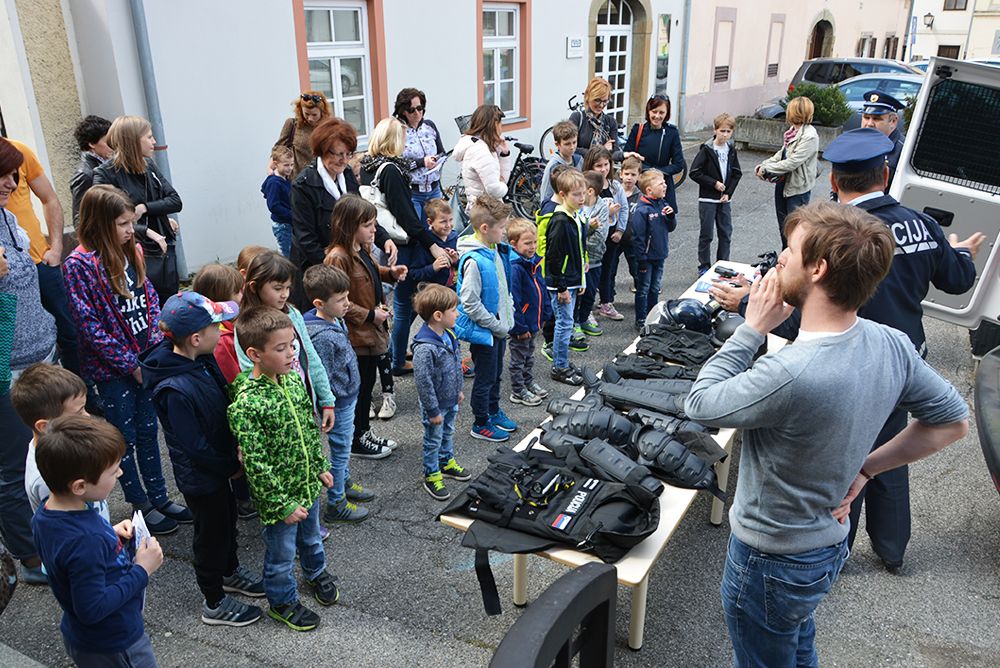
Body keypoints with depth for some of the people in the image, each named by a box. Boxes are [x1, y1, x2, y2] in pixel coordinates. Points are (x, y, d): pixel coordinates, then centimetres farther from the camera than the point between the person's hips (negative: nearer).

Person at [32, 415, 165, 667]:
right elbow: (92, 609, -30)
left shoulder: (45, 515, -10)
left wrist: (111, 534, -4)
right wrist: (142, 570, -24)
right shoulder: (85, 542, -38)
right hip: (112, 647, -8)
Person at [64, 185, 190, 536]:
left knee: (147, 431, 17)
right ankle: (142, 506, 24)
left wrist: (155, 345, -4)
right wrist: (130, 364, -15)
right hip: (112, 369, -5)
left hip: (146, 360, 6)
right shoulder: (79, 264, -16)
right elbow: (89, 324, -17)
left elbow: (150, 298, 9)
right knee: (125, 439, 10)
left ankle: (160, 497, 30)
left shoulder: (131, 251, 2)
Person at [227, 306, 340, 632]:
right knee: (282, 554, 17)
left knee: (311, 537, 30)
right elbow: (256, 464, -25)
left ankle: (316, 573, 56)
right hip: (278, 498, -6)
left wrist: (320, 467, 12)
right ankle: (282, 601, 41)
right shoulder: (246, 403, -29)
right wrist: (283, 505, -20)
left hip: (308, 485, 7)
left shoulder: (293, 380, -6)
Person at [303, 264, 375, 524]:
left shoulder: (335, 319, -2)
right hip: (339, 403, -9)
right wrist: (328, 409, -17)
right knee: (340, 449, 7)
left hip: (349, 395, 9)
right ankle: (336, 504, 23)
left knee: (344, 446, 25)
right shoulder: (322, 336, -31)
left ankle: (345, 483, 46)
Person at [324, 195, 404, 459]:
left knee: (368, 382, 20)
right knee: (358, 387, 5)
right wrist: (369, 315, -22)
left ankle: (365, 432, 35)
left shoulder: (361, 250, 6)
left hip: (371, 330, 9)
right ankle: (356, 442, 21)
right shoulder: (338, 257, -24)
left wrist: (390, 272, 7)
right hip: (355, 335, -9)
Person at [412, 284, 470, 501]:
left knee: (448, 433, 26)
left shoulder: (448, 335, -4)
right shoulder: (425, 348, -33)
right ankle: (431, 476, 29)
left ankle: (447, 462, 47)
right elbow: (423, 382, -27)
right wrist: (433, 411, -20)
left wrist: (458, 390, 18)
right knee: (433, 441, 11)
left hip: (451, 401, 8)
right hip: (436, 404, -8)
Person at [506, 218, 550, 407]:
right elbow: (513, 301, -26)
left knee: (529, 355, 25)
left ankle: (528, 382, 41)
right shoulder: (514, 268, -26)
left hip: (533, 322, 8)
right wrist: (520, 327, -22)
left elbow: (542, 289, 15)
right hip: (520, 325, -8)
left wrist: (544, 315, 15)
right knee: (518, 358, 8)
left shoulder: (535, 262, 3)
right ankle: (518, 392, 21)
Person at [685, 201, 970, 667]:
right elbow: (952, 421, 3)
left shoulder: (789, 374, -37)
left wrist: (752, 329, -17)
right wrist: (864, 468, 1)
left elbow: (698, 406, -20)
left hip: (772, 562, -7)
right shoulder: (891, 344, -12)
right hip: (828, 545, 7)